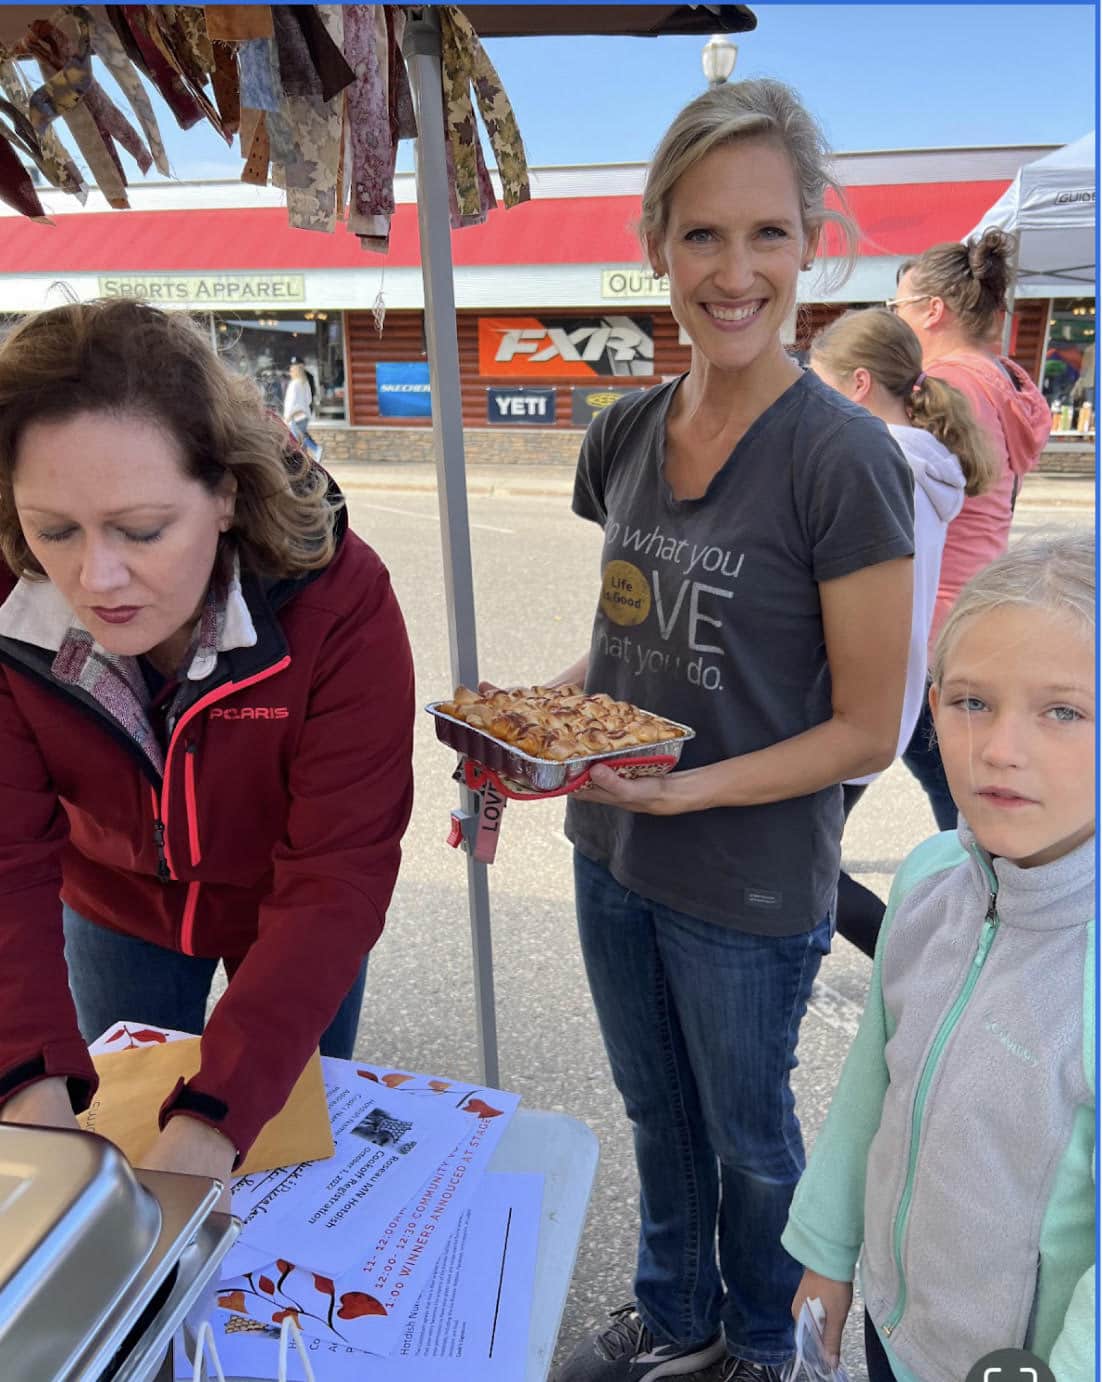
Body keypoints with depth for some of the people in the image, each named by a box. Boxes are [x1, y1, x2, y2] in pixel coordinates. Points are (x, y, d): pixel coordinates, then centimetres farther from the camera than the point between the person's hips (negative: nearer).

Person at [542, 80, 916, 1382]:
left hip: (750, 890, -5)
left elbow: (867, 728, -16)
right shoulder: (624, 435, -1)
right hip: (612, 861, 6)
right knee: (658, 1114, 26)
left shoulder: (843, 458, -19)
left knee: (747, 1137, 20)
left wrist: (687, 789, -27)